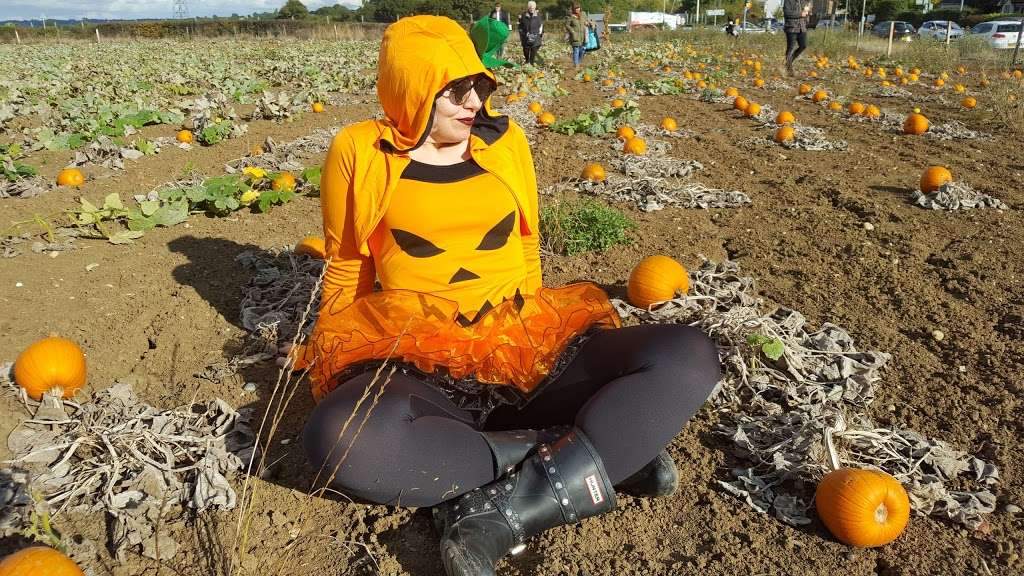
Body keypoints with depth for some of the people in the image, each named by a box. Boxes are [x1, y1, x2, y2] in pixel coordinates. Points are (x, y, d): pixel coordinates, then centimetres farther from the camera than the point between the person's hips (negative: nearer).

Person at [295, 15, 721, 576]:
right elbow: (346, 270, 13)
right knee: (336, 437, -38)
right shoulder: (359, 151, 2)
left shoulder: (504, 139, 9)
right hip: (418, 364, -2)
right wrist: (327, 351, 17)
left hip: (526, 346, 3)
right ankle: (609, 452, -23)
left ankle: (501, 516, -26)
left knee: (691, 355, -18)